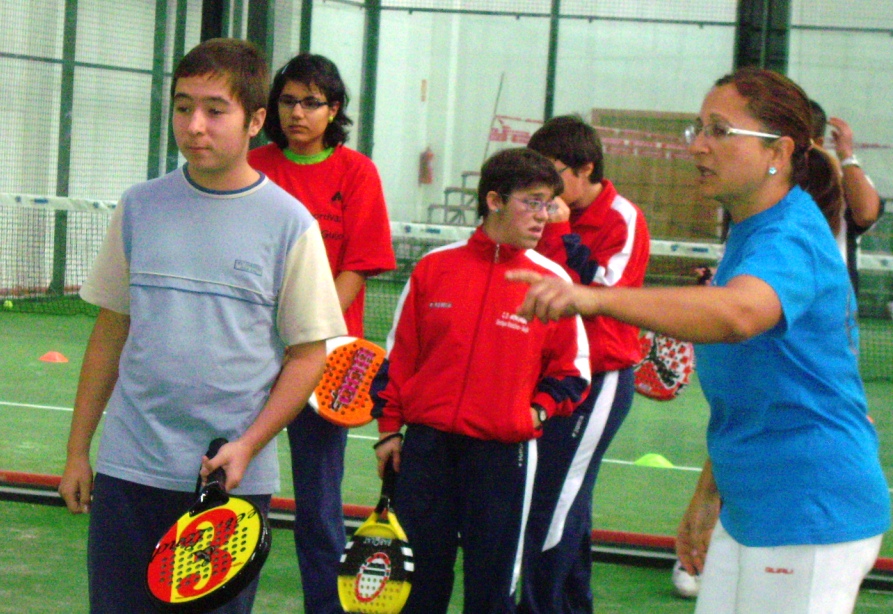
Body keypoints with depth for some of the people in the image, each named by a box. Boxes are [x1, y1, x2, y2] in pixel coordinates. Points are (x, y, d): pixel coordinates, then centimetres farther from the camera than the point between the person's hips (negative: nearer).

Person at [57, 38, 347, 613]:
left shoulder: (290, 223, -4)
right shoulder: (140, 206, 5)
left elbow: (308, 354, -1)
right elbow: (111, 332, 11)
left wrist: (248, 446, -12)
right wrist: (77, 450, 10)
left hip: (234, 479, -2)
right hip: (129, 472, 2)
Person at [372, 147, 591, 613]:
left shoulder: (552, 281, 0)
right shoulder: (434, 268, 3)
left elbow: (572, 369, 9)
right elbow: (398, 356, 9)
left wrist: (539, 409, -5)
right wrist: (389, 428, 7)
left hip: (504, 453, -1)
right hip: (426, 446, 1)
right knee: (416, 574, 8)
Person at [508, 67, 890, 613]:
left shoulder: (791, 239, -20)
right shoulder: (749, 234, 13)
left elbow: (738, 313, -45)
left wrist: (595, 297, -56)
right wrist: (709, 496, 25)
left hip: (811, 524, -10)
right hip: (749, 514, 10)